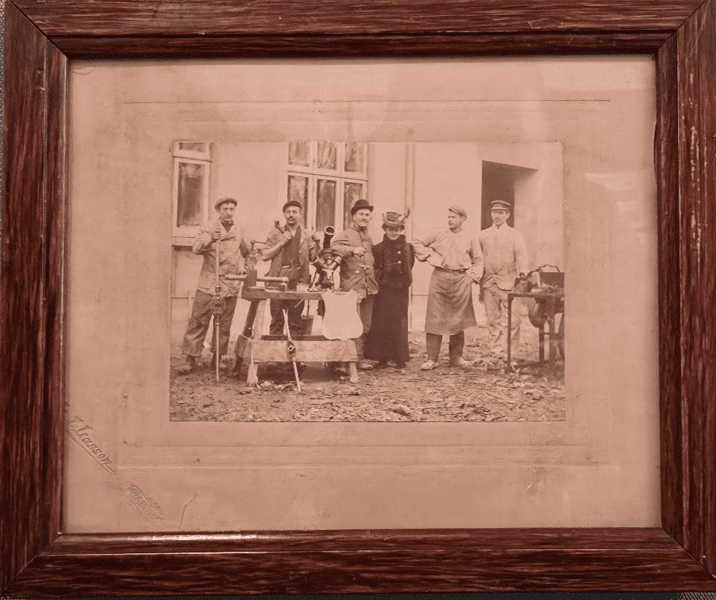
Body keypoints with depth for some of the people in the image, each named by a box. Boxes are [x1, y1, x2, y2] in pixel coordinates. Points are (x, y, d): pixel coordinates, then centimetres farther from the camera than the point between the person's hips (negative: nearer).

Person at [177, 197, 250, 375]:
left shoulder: (237, 232, 16)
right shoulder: (208, 227, 2)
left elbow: (245, 252, 32)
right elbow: (196, 248, -13)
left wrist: (241, 267, 16)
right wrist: (210, 239, -29)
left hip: (230, 286, 4)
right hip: (208, 284, -4)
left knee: (224, 324, 6)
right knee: (198, 321, -5)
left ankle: (217, 358, 17)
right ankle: (190, 359, -2)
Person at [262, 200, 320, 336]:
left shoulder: (306, 236, 14)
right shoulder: (276, 233, 9)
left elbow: (313, 258, 12)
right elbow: (264, 255, 1)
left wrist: (316, 244, -3)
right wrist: (281, 242, -8)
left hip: (298, 281, 1)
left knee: (295, 320, 3)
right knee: (277, 319, 0)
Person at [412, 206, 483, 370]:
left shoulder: (470, 239, 10)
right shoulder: (439, 236, 10)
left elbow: (478, 260, 16)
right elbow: (417, 244, 16)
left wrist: (473, 276, 3)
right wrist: (428, 256, 5)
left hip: (461, 280, 0)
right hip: (439, 278, 0)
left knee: (458, 319, 5)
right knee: (434, 318, -5)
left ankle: (456, 357, 16)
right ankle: (432, 358, -1)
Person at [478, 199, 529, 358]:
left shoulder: (515, 235, 7)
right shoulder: (482, 235, 13)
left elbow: (521, 254, -4)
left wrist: (523, 272, -19)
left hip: (508, 281, -2)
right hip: (488, 283, 2)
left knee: (512, 319, -7)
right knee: (493, 319, 4)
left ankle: (509, 352, 1)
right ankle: (496, 352, 10)